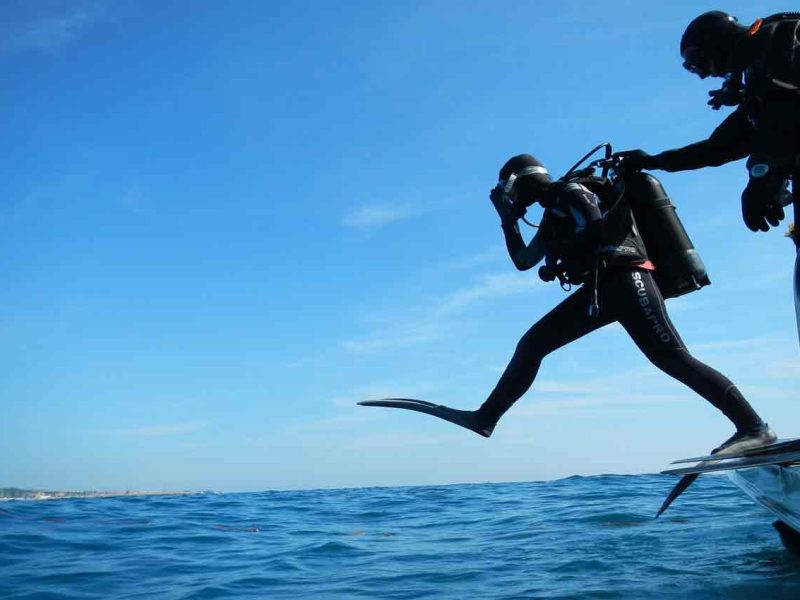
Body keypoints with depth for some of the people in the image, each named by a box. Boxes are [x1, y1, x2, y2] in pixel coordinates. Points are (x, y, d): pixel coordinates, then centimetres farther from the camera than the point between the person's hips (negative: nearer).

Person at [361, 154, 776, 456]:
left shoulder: (574, 191, 0)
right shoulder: (553, 213, 25)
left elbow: (598, 235, -15)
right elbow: (522, 260, 30)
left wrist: (559, 266, -7)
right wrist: (507, 219, 26)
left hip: (624, 279, -9)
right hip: (600, 289, 9)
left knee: (672, 358, -16)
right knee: (533, 343, 1)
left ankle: (753, 427, -10)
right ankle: (486, 417, 2)